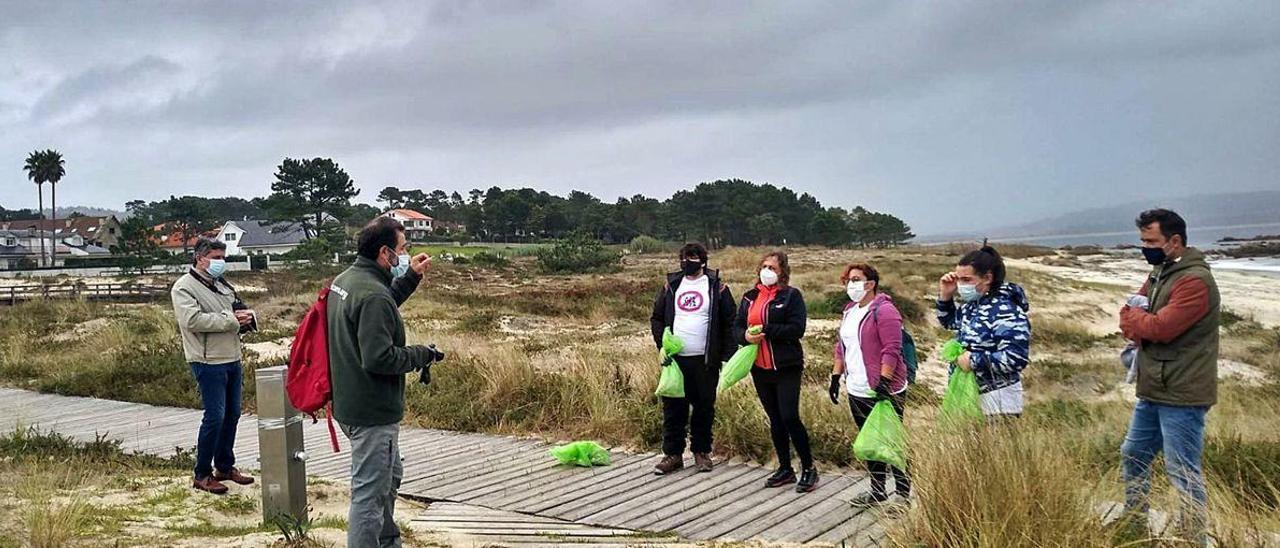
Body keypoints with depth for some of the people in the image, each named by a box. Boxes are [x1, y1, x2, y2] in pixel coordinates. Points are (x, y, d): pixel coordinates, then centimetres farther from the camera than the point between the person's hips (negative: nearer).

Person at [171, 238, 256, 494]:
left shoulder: (222, 284, 17)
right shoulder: (184, 287, -8)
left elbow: (241, 310, 20)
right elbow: (193, 320, -22)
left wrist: (247, 316, -5)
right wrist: (232, 319, -19)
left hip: (232, 359, 8)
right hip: (209, 362, -8)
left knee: (232, 414, 13)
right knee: (214, 417, -7)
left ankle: (225, 466, 27)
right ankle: (202, 475, 5)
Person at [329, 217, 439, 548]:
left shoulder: (345, 279, 6)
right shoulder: (373, 295, -25)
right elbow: (379, 358, -29)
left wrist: (410, 278, 15)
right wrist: (421, 355, -14)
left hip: (350, 405, 11)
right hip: (373, 412, -11)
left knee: (390, 477, 27)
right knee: (370, 493, -1)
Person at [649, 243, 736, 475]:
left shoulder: (716, 287, 0)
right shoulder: (671, 286, 9)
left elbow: (729, 323, -1)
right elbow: (657, 318, 15)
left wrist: (727, 355, -9)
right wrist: (663, 345, 1)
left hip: (705, 360, -2)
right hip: (676, 359, 2)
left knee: (704, 408, 6)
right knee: (673, 407, 3)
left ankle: (702, 452, 20)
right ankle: (672, 454, 12)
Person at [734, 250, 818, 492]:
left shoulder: (791, 295, -6)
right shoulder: (749, 297, 12)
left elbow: (797, 328, -16)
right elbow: (737, 326, 10)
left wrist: (765, 330, -20)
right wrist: (745, 336, -13)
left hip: (786, 367, -6)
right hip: (759, 367, 6)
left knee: (790, 418, -9)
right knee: (775, 420, 13)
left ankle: (808, 468, 5)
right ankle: (785, 468, 24)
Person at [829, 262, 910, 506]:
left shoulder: (884, 310, -13)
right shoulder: (850, 310, 14)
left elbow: (892, 349, -18)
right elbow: (841, 346, 20)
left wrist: (884, 381, -23)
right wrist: (836, 376, 15)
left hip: (883, 392, -8)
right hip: (857, 391, 8)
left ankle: (903, 493, 11)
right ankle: (877, 491, 25)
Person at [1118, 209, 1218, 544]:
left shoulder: (1195, 281, -18)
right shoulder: (1160, 273, 13)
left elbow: (1161, 327, -24)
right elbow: (1130, 315, 12)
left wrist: (1135, 319, -4)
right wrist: (1141, 330, -10)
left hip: (1181, 395, -10)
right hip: (1153, 390, 10)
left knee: (1183, 473, -4)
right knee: (1134, 456, 19)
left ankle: (1196, 540, 6)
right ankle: (1135, 528, 34)